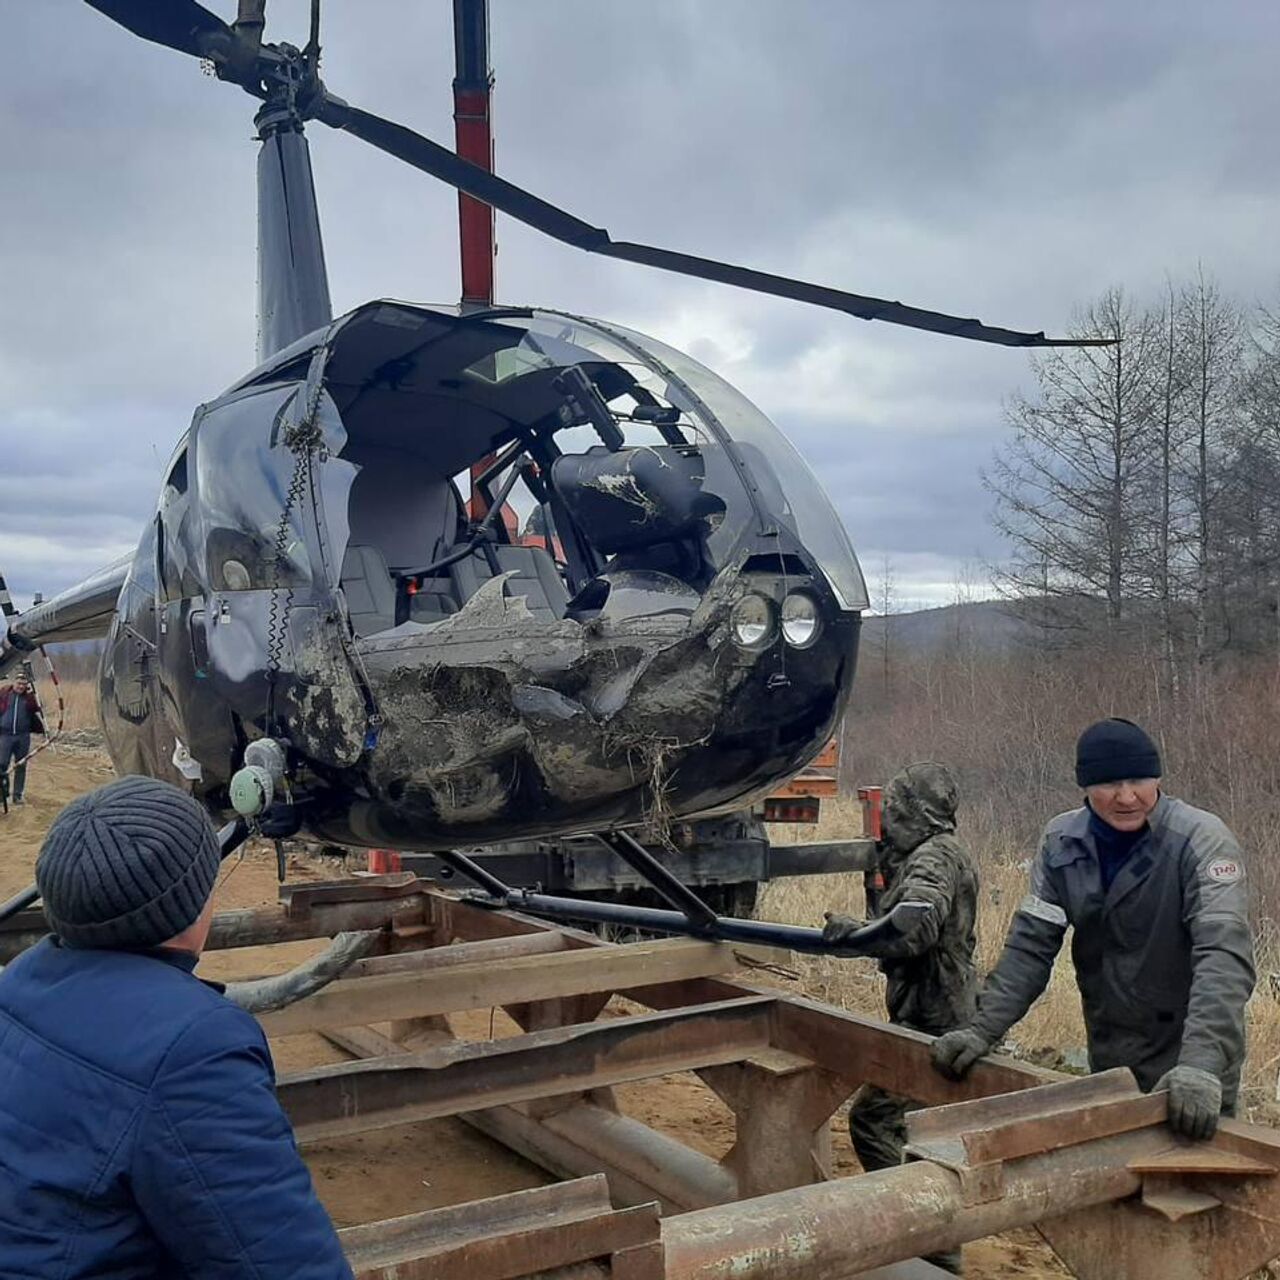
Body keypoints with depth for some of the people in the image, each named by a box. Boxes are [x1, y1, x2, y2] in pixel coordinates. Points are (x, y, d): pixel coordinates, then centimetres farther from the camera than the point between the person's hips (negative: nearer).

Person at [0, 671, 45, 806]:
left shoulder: (29, 695, 5)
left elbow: (36, 709, -10)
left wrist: (31, 694, -17)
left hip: (23, 736, 2)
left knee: (21, 766, 6)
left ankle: (18, 795, 14)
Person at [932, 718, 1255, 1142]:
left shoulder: (1201, 839, -18)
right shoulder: (1061, 842, -3)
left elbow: (1224, 955, -29)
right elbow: (1030, 945, -2)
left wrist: (1202, 1063, -41)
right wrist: (983, 1029, -14)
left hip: (1188, 1075, -4)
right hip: (1108, 1064, 4)